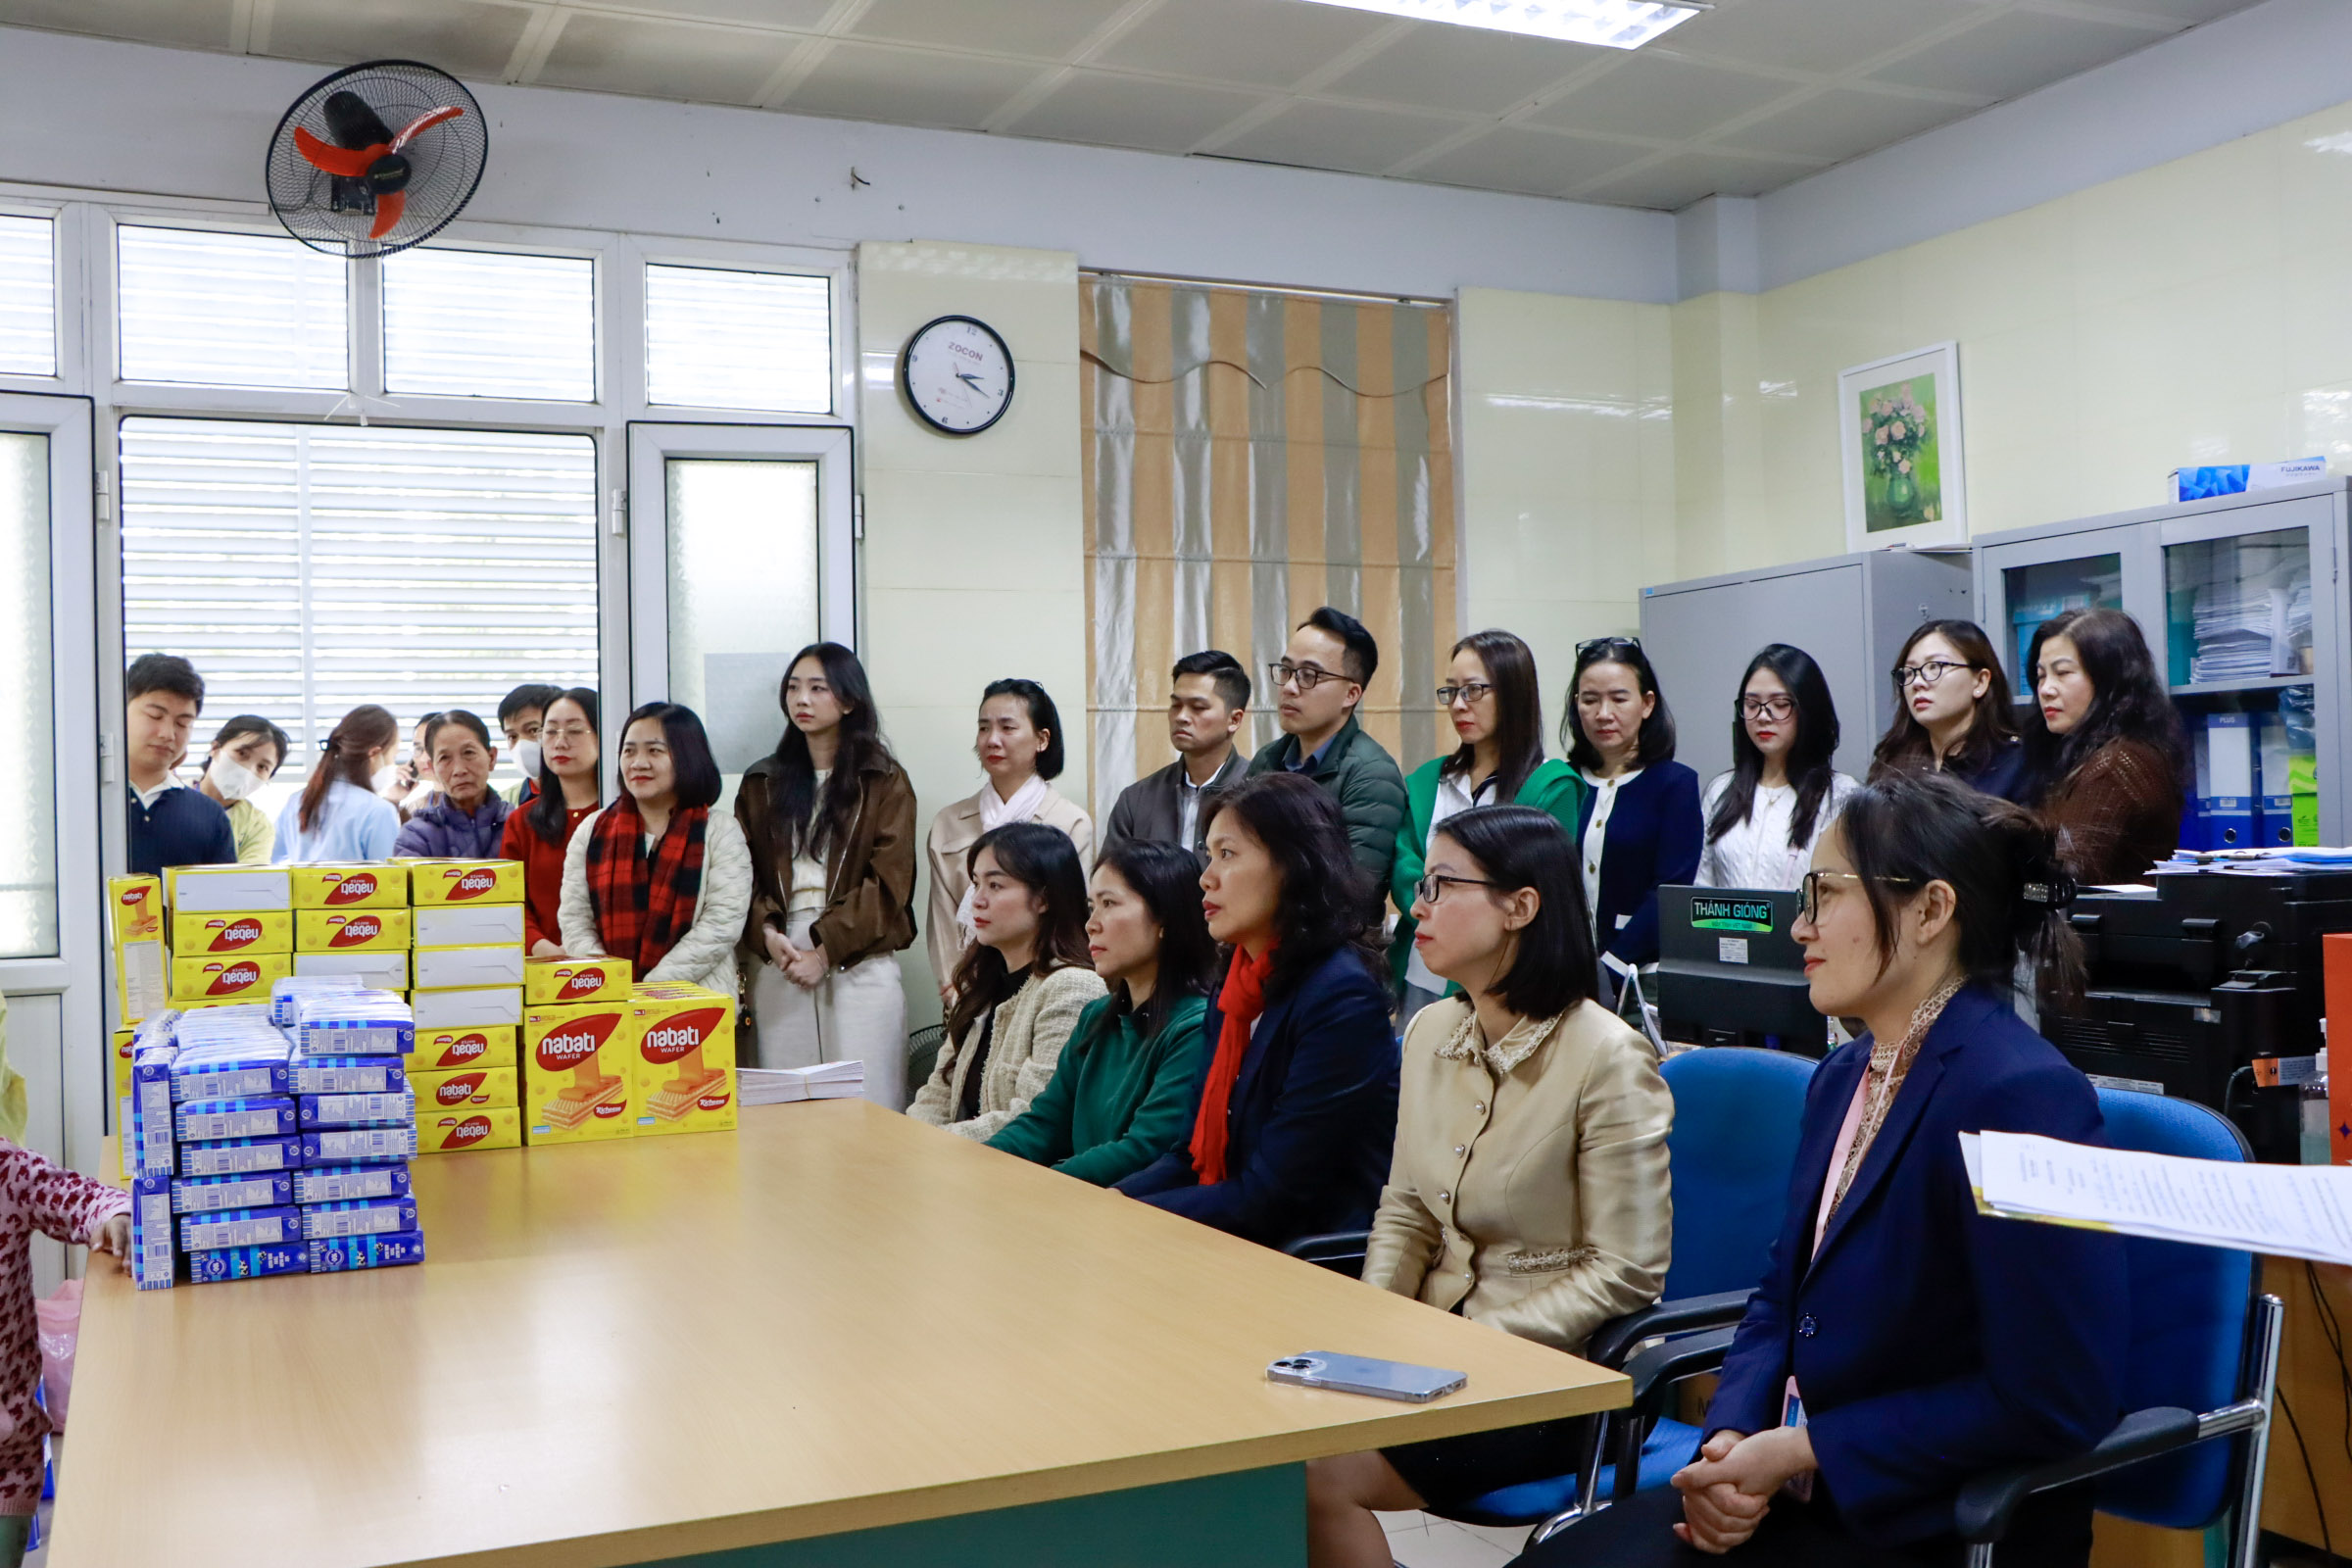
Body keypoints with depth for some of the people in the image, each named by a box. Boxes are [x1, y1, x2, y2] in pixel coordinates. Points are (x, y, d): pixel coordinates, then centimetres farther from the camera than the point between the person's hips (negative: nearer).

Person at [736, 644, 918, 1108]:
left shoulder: (885, 783, 5)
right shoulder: (761, 782, 16)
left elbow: (888, 882, -4)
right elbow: (742, 873, 9)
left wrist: (826, 949, -11)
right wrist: (767, 933, -9)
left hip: (859, 963, -3)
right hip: (776, 962, 3)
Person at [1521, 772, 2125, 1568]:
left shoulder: (2023, 1096, -18)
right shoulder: (1841, 1077, 10)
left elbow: (2054, 1400, -21)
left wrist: (1803, 1450, -17)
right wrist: (1730, 1441, -4)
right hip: (1800, 1492, 7)